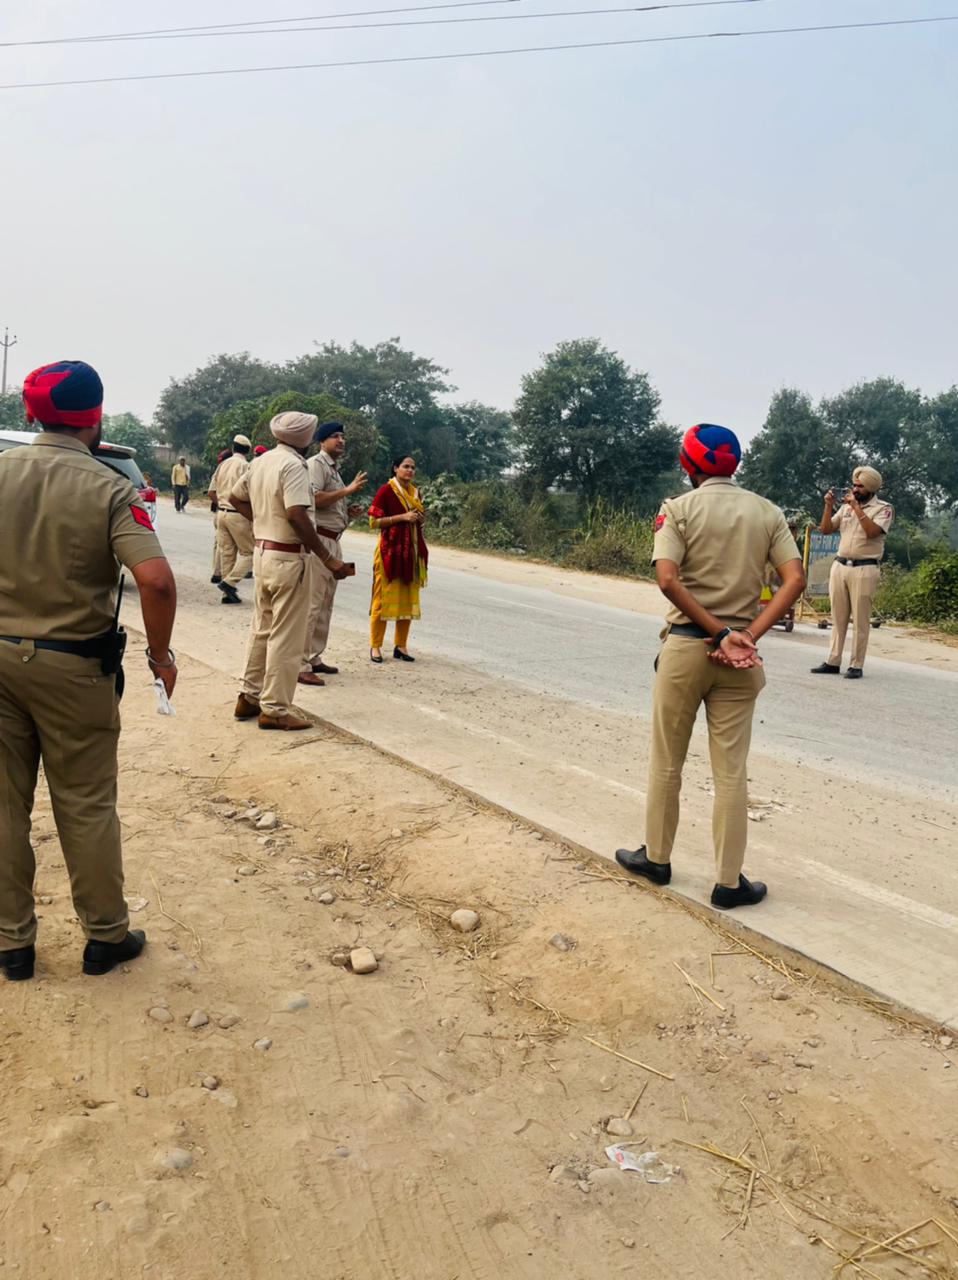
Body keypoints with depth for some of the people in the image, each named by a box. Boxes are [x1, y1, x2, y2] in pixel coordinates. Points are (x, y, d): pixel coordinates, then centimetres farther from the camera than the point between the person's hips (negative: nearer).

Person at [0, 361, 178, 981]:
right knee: (86, 807, 10)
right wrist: (160, 654, -9)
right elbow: (157, 580, -24)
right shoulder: (110, 489, -12)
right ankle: (106, 935, 24)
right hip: (74, 668, -3)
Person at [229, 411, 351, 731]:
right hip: (287, 557, -9)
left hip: (262, 551, 9)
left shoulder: (261, 462, 11)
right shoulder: (293, 465, -16)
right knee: (285, 636, -2)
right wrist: (328, 559, -23)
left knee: (262, 629, 18)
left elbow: (235, 497, 21)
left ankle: (250, 696, 25)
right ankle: (275, 709, 3)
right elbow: (297, 515, -25)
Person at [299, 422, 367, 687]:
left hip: (331, 541, 10)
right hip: (317, 539, -10)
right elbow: (314, 499, -23)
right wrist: (348, 490, -19)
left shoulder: (334, 469, 22)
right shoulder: (316, 464, -9)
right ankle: (300, 665, -8)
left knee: (325, 605, 14)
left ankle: (314, 658, 23)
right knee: (311, 603, -11)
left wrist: (349, 512, 10)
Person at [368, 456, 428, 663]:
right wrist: (402, 517, -17)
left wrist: (420, 519, 2)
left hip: (412, 552, 6)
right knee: (384, 597, -5)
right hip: (390, 550, -6)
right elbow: (373, 521, -11)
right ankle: (375, 646, 3)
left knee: (408, 598, 6)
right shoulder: (386, 491, -7)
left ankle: (401, 646, 13)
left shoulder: (415, 492, 13)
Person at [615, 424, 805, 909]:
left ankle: (657, 857, 27)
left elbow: (667, 580, -18)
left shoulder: (679, 509, -4)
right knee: (731, 770, 7)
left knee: (666, 761, 14)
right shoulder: (767, 513, 4)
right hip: (739, 656, 2)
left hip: (685, 646, -2)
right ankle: (729, 882, 13)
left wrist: (719, 632, -15)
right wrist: (749, 635, -12)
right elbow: (795, 580, -7)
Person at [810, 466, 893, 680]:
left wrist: (856, 507, -15)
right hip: (839, 566, 5)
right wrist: (829, 506, 0)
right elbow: (826, 529, 12)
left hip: (864, 569, -5)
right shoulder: (846, 507, 15)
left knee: (861, 621, -3)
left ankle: (856, 666, 1)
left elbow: (872, 531, -17)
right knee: (838, 618, 7)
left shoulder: (883, 509, 0)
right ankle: (833, 662, 11)